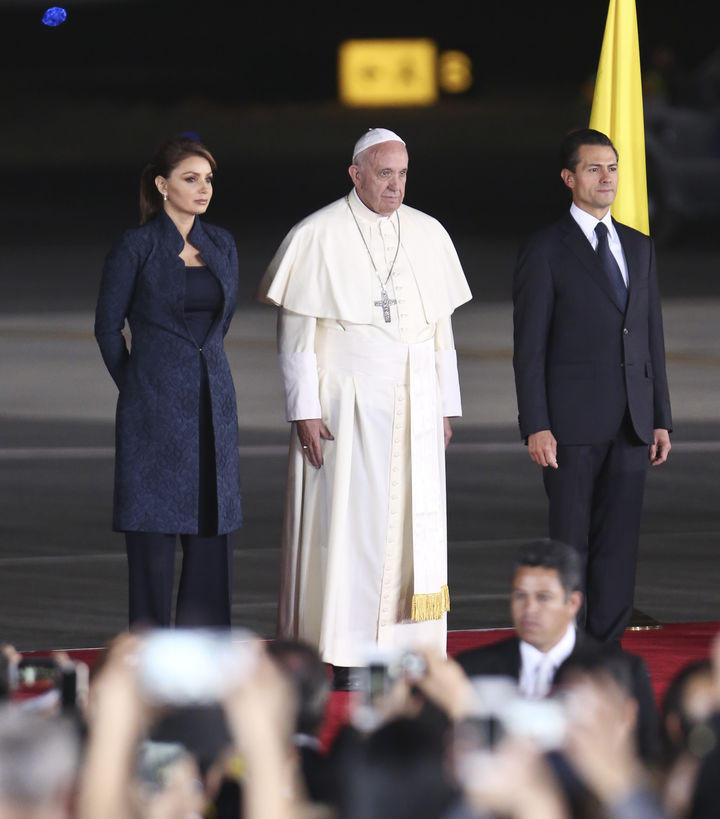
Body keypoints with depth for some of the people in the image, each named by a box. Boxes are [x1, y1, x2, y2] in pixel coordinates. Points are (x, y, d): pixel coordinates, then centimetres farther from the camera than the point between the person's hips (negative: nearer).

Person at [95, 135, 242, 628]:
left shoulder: (221, 245, 9)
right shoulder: (136, 246, -6)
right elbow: (108, 325, 1)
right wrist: (137, 389, 8)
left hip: (212, 402, 5)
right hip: (155, 409, -5)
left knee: (212, 525, 4)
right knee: (153, 528, -3)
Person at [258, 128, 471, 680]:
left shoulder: (429, 235, 9)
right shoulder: (317, 236, -5)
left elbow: (441, 327, 13)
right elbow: (295, 331, -5)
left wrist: (445, 406, 10)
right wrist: (304, 411, -11)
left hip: (414, 404, 4)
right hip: (344, 402, -4)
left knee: (413, 523, 2)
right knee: (345, 522, -5)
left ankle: (406, 647, 6)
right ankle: (337, 652, -2)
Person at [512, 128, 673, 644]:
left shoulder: (639, 248, 14)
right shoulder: (545, 252, -2)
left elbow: (652, 339, 15)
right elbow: (529, 347, -5)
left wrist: (661, 420, 9)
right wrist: (536, 427, -13)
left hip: (630, 425, 5)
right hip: (573, 423, -5)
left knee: (620, 540, 4)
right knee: (569, 540, -3)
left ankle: (608, 646, 9)